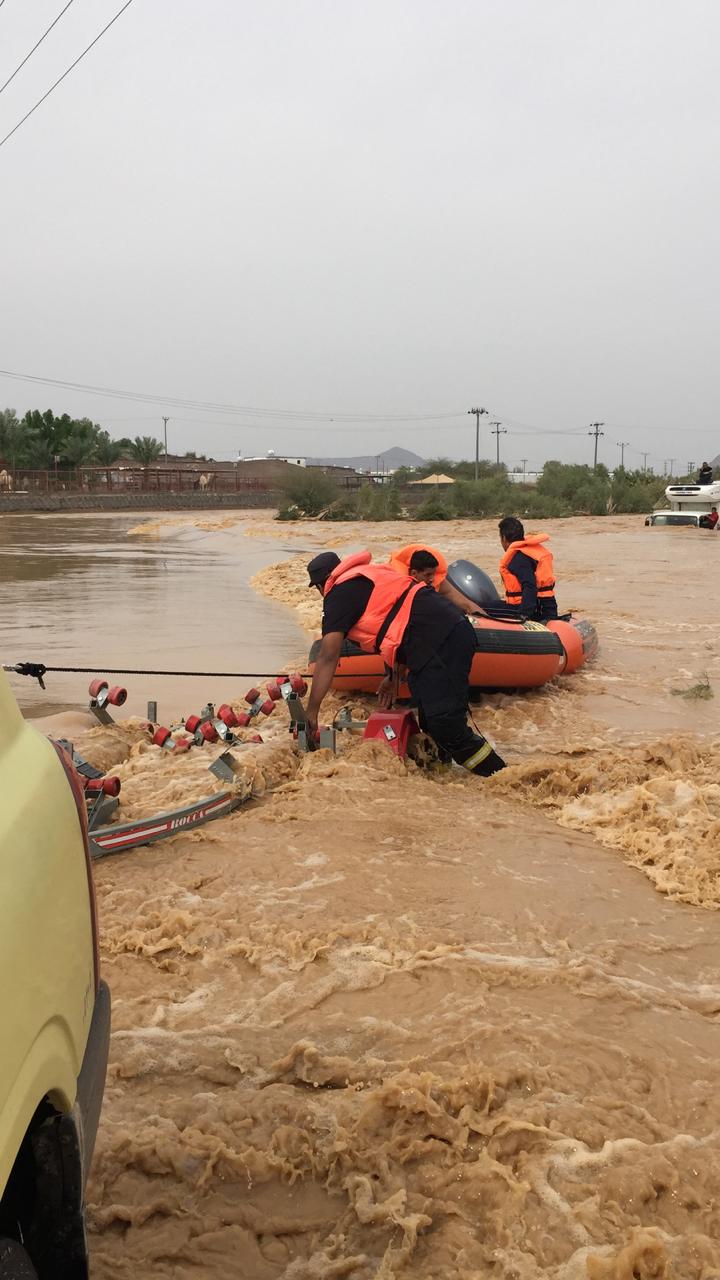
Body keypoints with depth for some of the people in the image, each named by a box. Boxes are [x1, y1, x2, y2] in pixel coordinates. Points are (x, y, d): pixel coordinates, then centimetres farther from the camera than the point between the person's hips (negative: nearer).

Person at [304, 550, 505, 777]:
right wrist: (394, 676, 32)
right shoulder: (370, 575, 28)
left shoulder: (339, 593, 2)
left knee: (446, 724, -13)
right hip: (454, 629, 10)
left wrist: (311, 714, 3)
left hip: (439, 640, -10)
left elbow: (327, 658, -1)